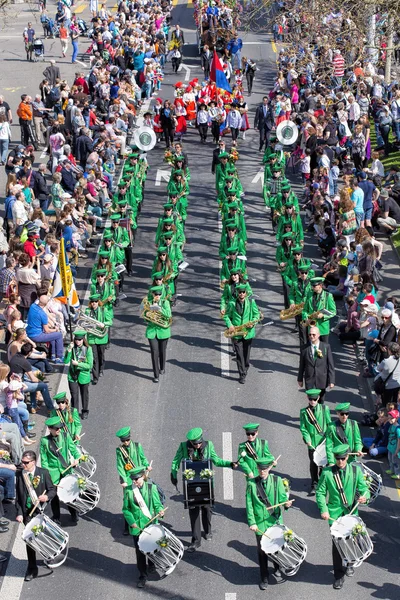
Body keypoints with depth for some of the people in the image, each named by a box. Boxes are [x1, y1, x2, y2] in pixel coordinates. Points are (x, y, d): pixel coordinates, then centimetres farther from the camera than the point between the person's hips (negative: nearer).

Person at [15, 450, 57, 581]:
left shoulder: (43, 473, -7)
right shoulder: (19, 474, -2)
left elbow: (52, 489, -1)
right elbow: (18, 497, 3)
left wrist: (47, 497, -23)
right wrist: (19, 513, -4)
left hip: (41, 511, -1)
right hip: (27, 512, 1)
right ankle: (32, 569, 13)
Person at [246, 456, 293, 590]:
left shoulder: (277, 481, -3)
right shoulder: (251, 483, -5)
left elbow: (283, 498, -4)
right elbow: (249, 505, -4)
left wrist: (286, 504, -27)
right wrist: (252, 522, -11)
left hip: (275, 522, 1)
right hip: (260, 524, -1)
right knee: (262, 551, 7)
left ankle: (277, 570, 38)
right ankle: (264, 578, 22)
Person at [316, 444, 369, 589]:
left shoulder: (355, 471, 0)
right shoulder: (327, 472, -4)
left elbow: (364, 488, 2)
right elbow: (320, 492, -1)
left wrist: (364, 496, -21)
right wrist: (323, 509, -13)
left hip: (351, 513, 2)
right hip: (335, 514, -2)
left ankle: (349, 564, 41)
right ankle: (339, 575, 8)